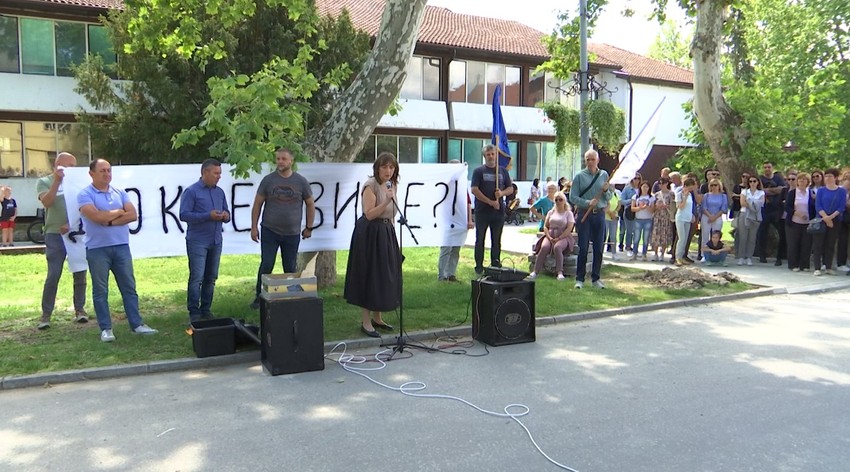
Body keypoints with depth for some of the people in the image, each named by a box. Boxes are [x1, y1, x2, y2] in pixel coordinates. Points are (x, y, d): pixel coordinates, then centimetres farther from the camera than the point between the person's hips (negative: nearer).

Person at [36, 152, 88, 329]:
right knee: (53, 276, -5)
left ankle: (79, 309, 16)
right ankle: (46, 314, 3)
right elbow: (47, 202, -14)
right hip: (55, 235, -2)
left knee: (80, 274, 6)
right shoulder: (45, 182, 3)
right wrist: (57, 181, -18)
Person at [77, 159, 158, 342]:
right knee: (100, 290, 4)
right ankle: (106, 328, 12)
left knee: (129, 287, 6)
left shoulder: (119, 193, 10)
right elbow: (96, 216, -19)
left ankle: (136, 324, 12)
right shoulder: (85, 195, -4)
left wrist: (109, 221, -11)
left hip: (122, 246, 4)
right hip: (97, 249, -4)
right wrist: (118, 212, -4)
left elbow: (132, 215, -1)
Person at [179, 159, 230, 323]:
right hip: (197, 241, -6)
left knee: (211, 278, 10)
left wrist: (226, 216, -6)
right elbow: (184, 215, -14)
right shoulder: (191, 191, -6)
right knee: (197, 278, -6)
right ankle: (194, 313, 1)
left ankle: (206, 310, 20)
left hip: (216, 242, 6)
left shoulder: (220, 192, 13)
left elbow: (226, 213, 19)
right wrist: (208, 216, -21)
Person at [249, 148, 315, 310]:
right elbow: (257, 204, 5)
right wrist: (254, 227, 0)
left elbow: (310, 205, 9)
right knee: (266, 265, -5)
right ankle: (259, 297, 8)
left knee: (290, 268, 7)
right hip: (269, 231, -1)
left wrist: (309, 227, 8)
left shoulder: (301, 181, 2)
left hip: (292, 233, 1)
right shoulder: (268, 180, 1)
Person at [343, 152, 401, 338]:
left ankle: (377, 317, 25)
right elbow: (369, 214, -20)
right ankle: (365, 322, 5)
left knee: (384, 275, 12)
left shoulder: (392, 185, 11)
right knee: (369, 275, -3)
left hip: (386, 234, 8)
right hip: (370, 234, -8)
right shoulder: (371, 185, -13)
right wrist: (387, 201, -30)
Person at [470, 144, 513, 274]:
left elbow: (510, 189, 13)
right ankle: (479, 267, 11)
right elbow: (474, 190, -9)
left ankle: (496, 266, 16)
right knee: (480, 240, 3)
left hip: (498, 211, 3)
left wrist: (502, 193, -10)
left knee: (496, 241, 8)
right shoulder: (479, 171, 1)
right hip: (482, 211, -3)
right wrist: (490, 202, -14)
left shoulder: (502, 171, 11)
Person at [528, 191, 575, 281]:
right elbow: (545, 226, 13)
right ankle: (535, 272, -36)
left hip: (564, 236, -3)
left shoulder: (568, 213, 7)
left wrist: (558, 238, -16)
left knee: (557, 247, -37)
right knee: (544, 247, -30)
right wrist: (549, 237, -6)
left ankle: (560, 273, -39)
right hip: (550, 235, 3)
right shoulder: (551, 212, 18)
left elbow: (569, 229, -5)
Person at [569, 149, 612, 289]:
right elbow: (572, 197, -4)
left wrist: (606, 191, -9)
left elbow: (609, 197, 12)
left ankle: (596, 278, 15)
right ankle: (580, 279, 6)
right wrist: (588, 203, -17)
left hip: (599, 214, 3)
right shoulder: (579, 176, 0)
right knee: (583, 248, -1)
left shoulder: (604, 175, 9)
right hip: (584, 214, -3)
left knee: (598, 248, 5)